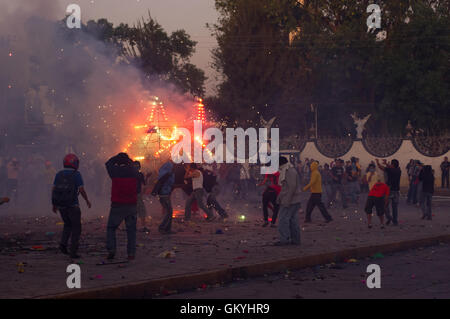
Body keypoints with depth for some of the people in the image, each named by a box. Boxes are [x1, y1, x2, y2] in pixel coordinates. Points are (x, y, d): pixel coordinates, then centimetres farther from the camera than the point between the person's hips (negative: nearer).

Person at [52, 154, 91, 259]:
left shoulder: (59, 174, 4)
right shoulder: (76, 174, -9)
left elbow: (53, 190, 3)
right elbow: (82, 190, -12)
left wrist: (54, 204, 12)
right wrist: (87, 201, 4)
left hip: (60, 204, 5)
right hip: (72, 205, -5)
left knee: (68, 225, 24)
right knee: (76, 228, 7)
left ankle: (63, 244, 4)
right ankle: (73, 252, 1)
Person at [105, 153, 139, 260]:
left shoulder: (115, 171, -6)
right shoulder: (134, 171, 0)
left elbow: (108, 163, 14)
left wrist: (117, 157, 25)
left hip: (117, 205, -2)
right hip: (132, 205, 2)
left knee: (111, 228, 11)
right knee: (131, 230, 7)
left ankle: (111, 250, -1)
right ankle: (131, 253, 3)